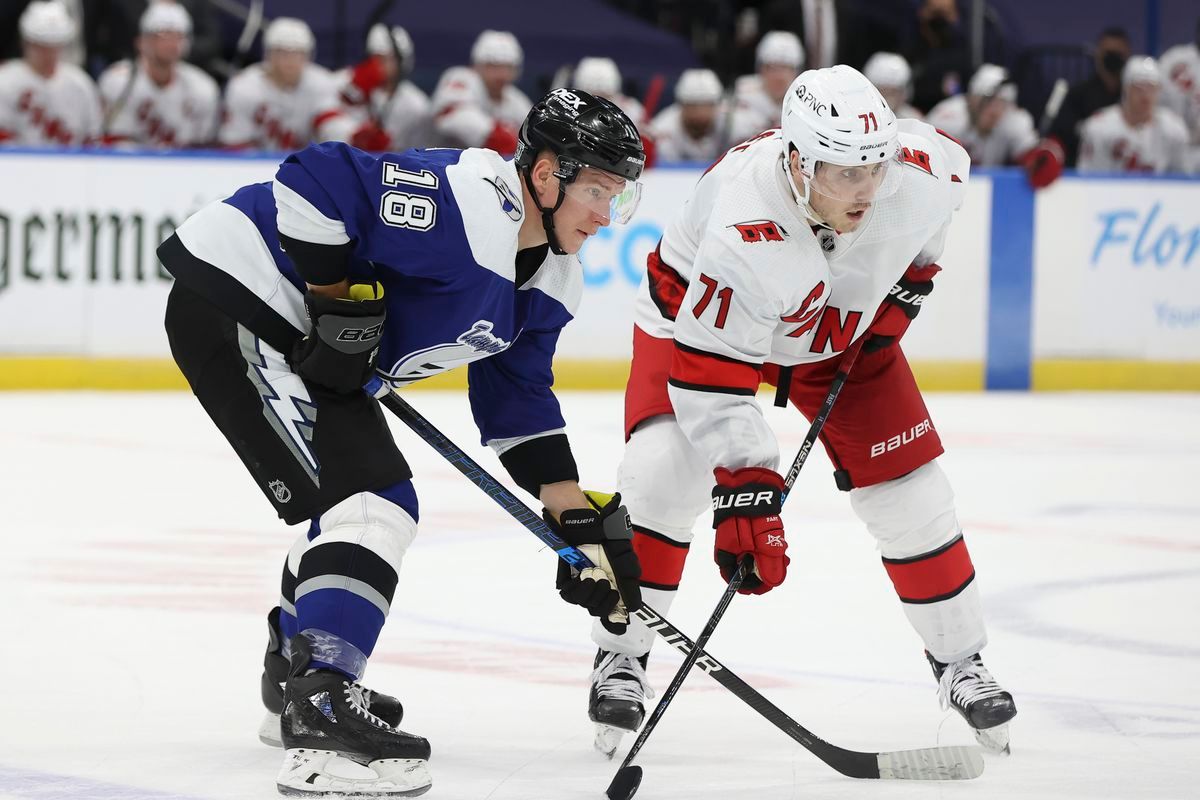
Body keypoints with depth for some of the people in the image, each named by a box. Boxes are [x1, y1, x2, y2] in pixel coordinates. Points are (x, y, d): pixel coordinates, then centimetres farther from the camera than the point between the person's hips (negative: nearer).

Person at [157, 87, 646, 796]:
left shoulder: (550, 282, 6)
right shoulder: (465, 203, -25)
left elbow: (519, 405, 14)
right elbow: (314, 179, -29)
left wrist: (582, 525, 9)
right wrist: (339, 298, -23)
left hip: (303, 335, 11)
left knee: (375, 506, 23)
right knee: (370, 503, -19)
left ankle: (297, 684, 40)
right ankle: (322, 717, -26)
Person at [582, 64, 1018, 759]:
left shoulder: (923, 167, -30)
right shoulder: (742, 226, -43)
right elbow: (710, 375, -39)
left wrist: (911, 278, -4)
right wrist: (744, 492, -42)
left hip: (848, 326, 4)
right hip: (700, 313, -4)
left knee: (909, 490, -2)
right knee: (665, 468, -23)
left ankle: (960, 660, 17)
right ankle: (621, 659, -6)